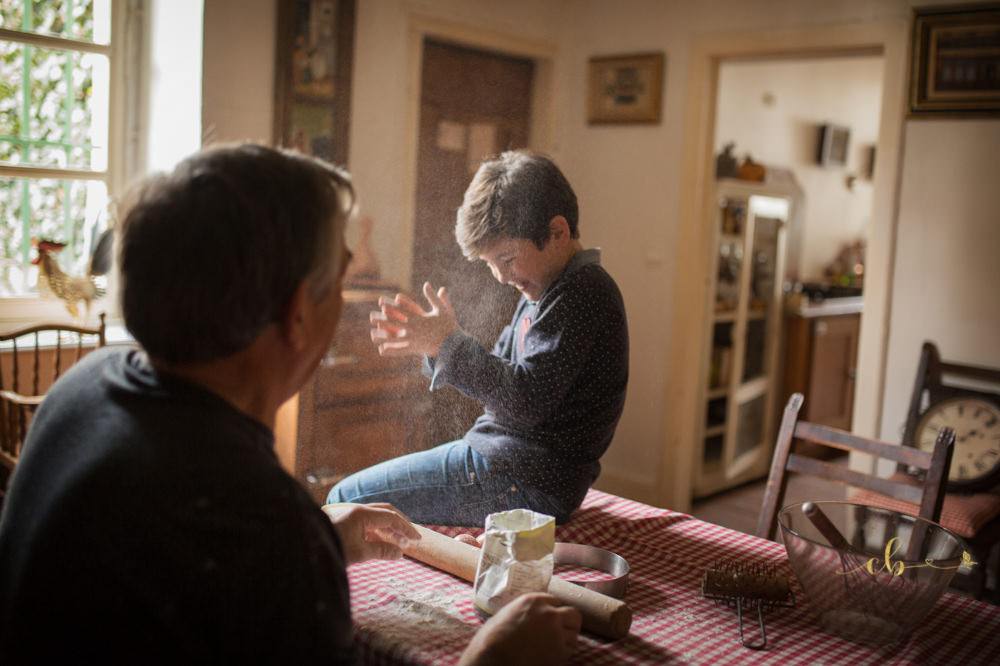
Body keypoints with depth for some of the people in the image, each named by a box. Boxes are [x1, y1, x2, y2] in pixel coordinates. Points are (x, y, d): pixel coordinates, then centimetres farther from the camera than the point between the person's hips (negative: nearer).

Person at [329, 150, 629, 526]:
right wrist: (435, 342, -3)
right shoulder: (543, 290, 14)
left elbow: (527, 398, -26)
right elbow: (502, 375, 13)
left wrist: (449, 344, -22)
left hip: (527, 486, -11)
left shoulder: (585, 293, -18)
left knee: (347, 499, -7)